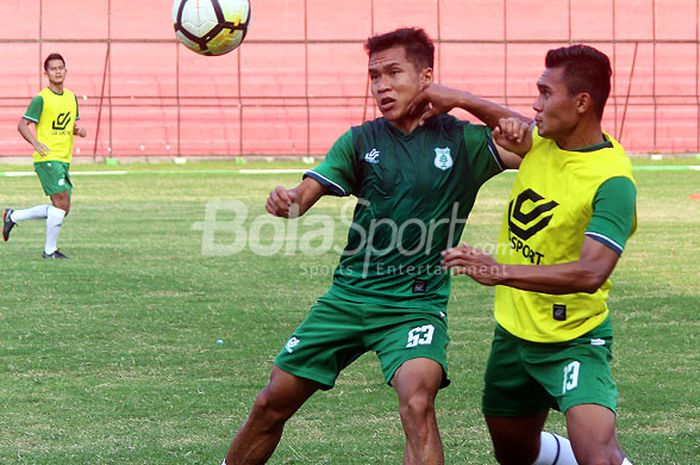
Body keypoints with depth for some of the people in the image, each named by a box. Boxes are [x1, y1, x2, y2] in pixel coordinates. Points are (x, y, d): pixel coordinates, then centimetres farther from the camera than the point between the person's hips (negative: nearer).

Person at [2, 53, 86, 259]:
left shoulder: (71, 97, 13)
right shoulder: (41, 99, -8)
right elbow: (22, 125, -9)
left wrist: (79, 130, 2)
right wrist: (37, 143, -23)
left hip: (64, 160, 8)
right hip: (47, 159, -8)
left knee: (60, 209, 8)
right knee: (62, 202, -15)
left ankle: (13, 216, 23)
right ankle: (50, 250, -3)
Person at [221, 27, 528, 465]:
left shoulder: (463, 141, -2)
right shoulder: (361, 141, 4)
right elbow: (304, 196, -6)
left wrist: (465, 100, -15)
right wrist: (284, 202, -31)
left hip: (415, 303, -3)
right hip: (348, 295, 4)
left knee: (417, 401, -30)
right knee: (272, 403, 9)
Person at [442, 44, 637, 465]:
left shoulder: (612, 181, -23)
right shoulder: (541, 141, 0)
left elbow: (591, 273, -34)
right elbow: (516, 137, 25)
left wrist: (499, 271, -40)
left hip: (574, 340, -8)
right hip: (513, 331, 8)